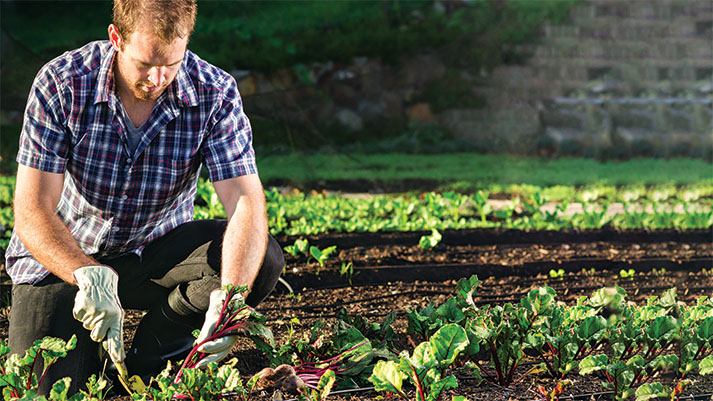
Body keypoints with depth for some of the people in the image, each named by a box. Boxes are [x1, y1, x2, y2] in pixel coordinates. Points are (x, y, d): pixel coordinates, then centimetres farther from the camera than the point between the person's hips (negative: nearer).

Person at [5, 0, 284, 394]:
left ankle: (151, 353, -3)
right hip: (65, 255, -2)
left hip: (156, 249, 2)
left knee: (263, 259, -25)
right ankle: (90, 353, 15)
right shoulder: (60, 84, -22)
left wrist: (229, 299, -45)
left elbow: (245, 200, -26)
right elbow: (32, 212, -25)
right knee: (42, 391, -22)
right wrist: (90, 276, -45)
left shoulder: (215, 94, -18)